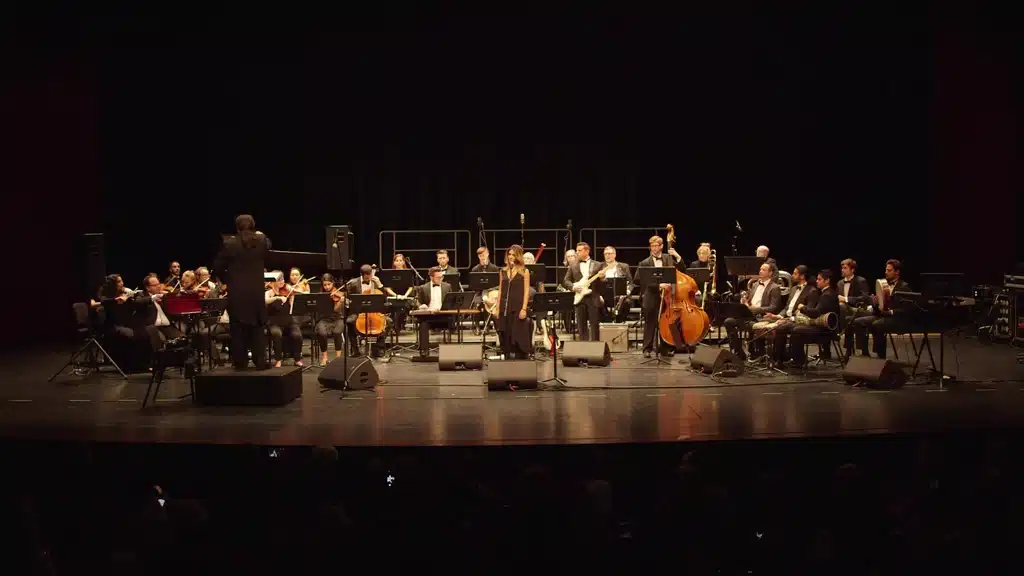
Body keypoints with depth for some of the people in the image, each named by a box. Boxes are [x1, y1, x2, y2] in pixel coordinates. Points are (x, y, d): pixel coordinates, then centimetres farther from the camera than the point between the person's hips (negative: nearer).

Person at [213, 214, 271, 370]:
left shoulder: (229, 244, -8)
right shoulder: (261, 241, -4)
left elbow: (218, 267, -3)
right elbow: (268, 247, 20)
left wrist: (227, 280, 13)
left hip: (237, 294, -1)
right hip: (257, 292, 1)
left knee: (238, 329, 6)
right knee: (258, 328, 7)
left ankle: (240, 362, 7)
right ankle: (260, 362, 4)